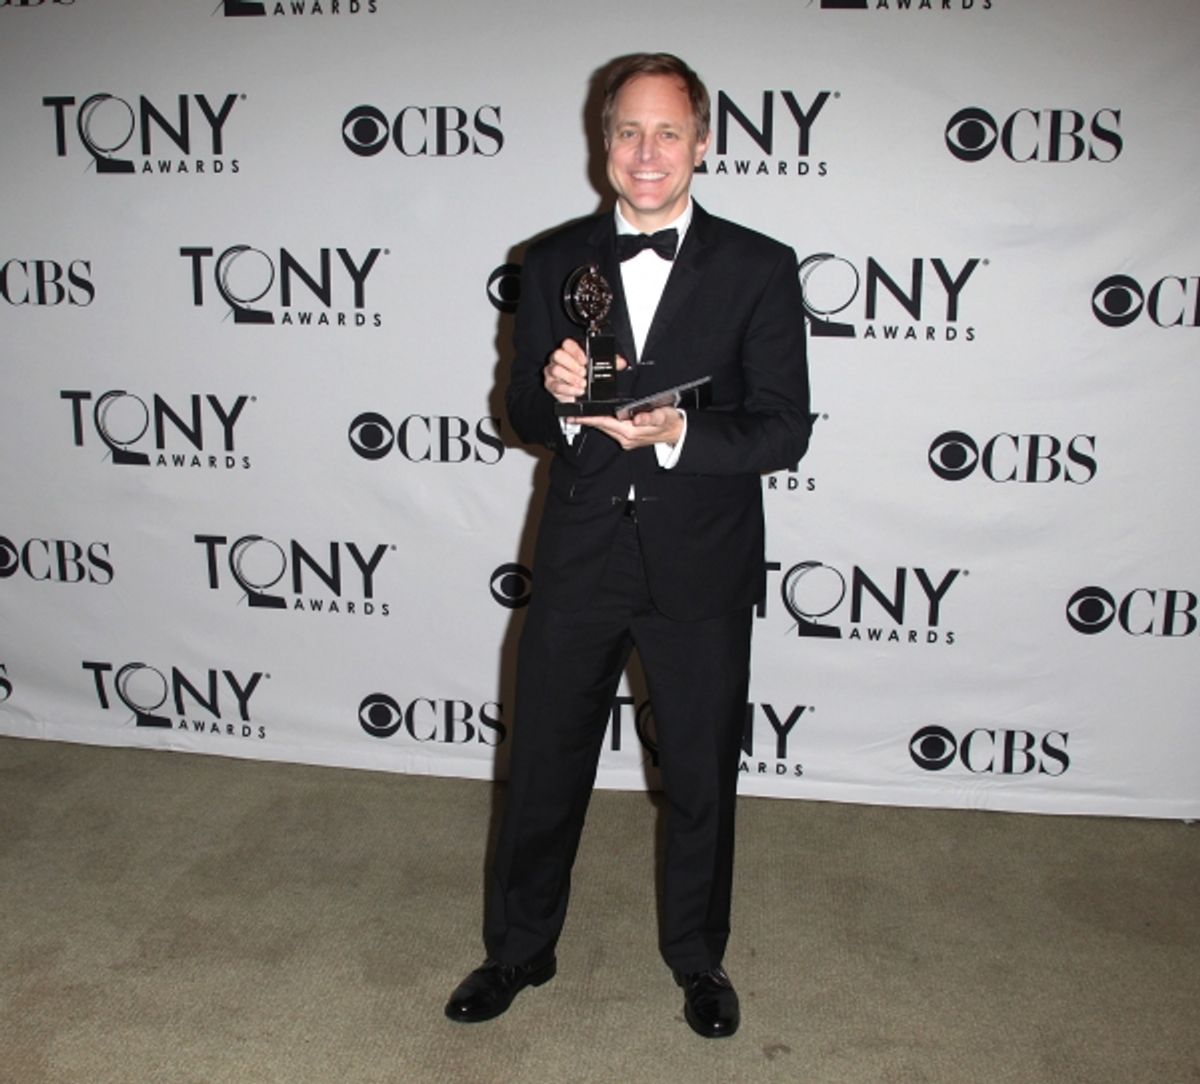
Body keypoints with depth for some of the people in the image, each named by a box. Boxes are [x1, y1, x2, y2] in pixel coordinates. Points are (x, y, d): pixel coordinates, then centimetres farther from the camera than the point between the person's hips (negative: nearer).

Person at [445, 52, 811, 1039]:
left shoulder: (759, 269, -3)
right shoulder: (554, 263, 4)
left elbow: (786, 429, -7)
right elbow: (525, 420, 5)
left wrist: (677, 434, -24)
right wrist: (556, 394, -18)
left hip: (702, 568, -1)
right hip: (579, 558, 2)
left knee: (701, 777, 14)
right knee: (543, 765, 13)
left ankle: (698, 957, 38)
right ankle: (520, 950, 36)